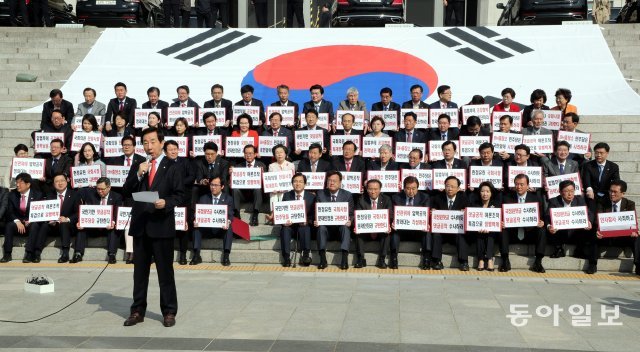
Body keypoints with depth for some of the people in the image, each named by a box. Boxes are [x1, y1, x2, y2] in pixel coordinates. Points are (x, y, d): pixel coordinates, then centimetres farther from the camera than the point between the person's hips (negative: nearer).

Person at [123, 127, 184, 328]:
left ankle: (169, 312, 11)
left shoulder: (170, 167, 1)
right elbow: (127, 190, 3)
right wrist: (138, 174, -11)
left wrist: (167, 203, -20)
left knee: (165, 270, 2)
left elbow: (179, 194, -2)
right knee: (140, 270, 11)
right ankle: (138, 311, 20)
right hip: (140, 225, 4)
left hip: (162, 225, -4)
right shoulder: (138, 165, 11)